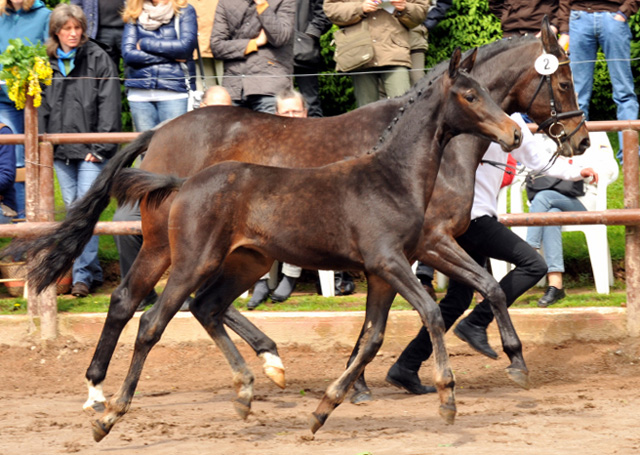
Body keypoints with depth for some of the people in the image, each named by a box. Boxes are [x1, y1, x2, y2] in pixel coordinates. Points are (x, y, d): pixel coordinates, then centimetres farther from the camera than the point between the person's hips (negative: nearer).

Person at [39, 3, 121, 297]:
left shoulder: (98, 59, -2)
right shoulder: (47, 63, 10)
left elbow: (108, 105, -5)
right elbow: (42, 106, 16)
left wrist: (101, 147, -11)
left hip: (90, 149, -5)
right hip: (60, 149, 5)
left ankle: (83, 273, -10)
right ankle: (93, 272, 17)